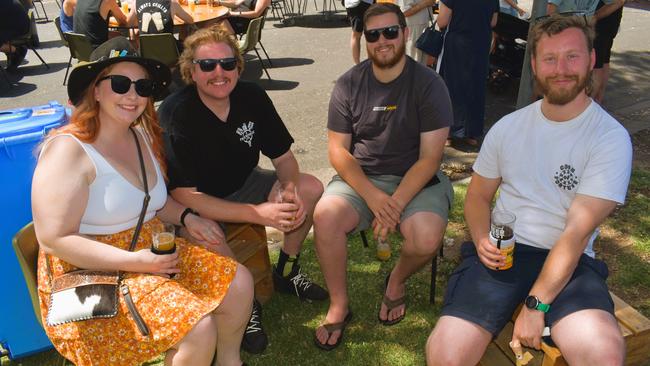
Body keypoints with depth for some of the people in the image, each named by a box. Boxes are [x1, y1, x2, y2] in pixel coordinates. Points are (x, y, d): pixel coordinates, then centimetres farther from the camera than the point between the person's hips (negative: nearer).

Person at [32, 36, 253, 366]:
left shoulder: (142, 137, 6)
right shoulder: (68, 150, -19)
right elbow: (54, 240, -23)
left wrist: (186, 217, -1)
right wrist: (135, 261, -25)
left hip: (154, 251, 8)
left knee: (239, 282, 0)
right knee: (197, 327, -24)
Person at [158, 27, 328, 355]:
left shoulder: (252, 97, -12)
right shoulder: (175, 115, -26)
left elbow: (283, 156, -1)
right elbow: (184, 196, -30)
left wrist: (291, 189, -25)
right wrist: (258, 213, -38)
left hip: (242, 185, 6)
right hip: (194, 205, -5)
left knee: (311, 188, -8)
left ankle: (286, 272, 14)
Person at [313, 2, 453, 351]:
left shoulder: (429, 84, -6)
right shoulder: (349, 84, 0)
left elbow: (429, 157, -10)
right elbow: (338, 150, -3)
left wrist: (396, 203, -23)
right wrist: (373, 196, -18)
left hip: (415, 179, -1)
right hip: (359, 178, 2)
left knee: (426, 239, -30)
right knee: (325, 216, -28)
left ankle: (397, 280, 9)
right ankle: (339, 304, -4)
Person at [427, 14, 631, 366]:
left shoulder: (610, 138, -5)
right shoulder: (508, 127, 8)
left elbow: (578, 231, -12)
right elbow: (478, 195, 15)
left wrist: (535, 305, -18)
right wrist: (482, 240, -6)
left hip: (568, 261, -1)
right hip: (501, 251, 2)